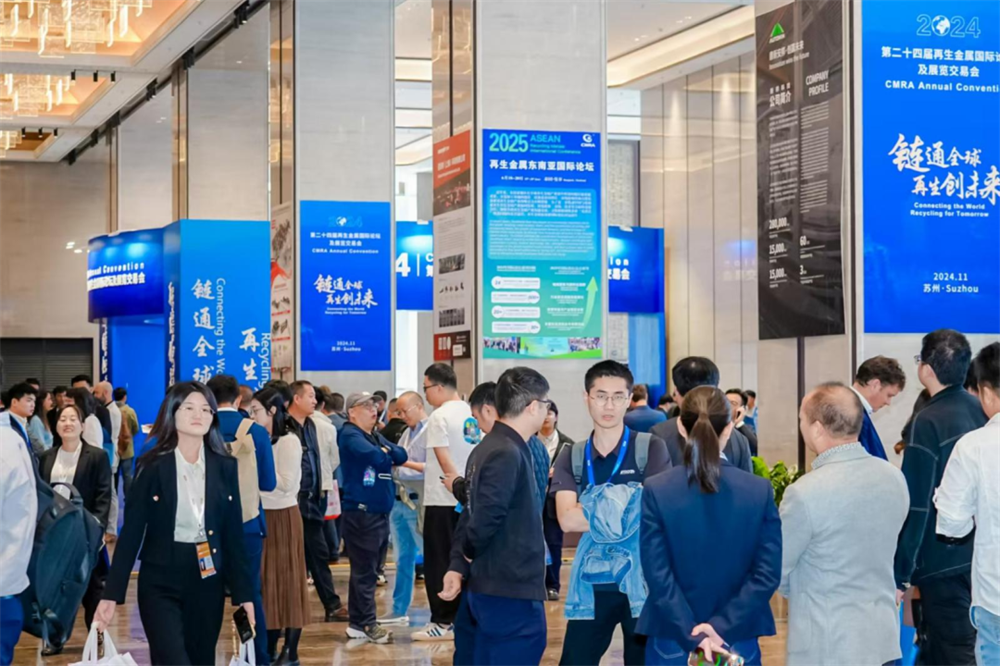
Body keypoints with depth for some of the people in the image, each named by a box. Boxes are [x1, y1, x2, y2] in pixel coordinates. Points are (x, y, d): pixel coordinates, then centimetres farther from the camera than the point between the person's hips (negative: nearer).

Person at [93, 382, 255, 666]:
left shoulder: (225, 466, 4)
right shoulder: (153, 466, -5)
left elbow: (233, 533, 6)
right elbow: (131, 532, -5)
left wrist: (243, 592, 3)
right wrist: (111, 594, -10)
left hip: (208, 582, 3)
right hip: (160, 583, -3)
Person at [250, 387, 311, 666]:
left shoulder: (289, 441, -9)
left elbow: (284, 483, -16)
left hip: (283, 517, -7)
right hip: (262, 515, 7)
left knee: (288, 581, -1)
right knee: (267, 582, 9)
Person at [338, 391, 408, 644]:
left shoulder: (377, 436, 18)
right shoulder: (350, 435, -9)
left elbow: (401, 456, 10)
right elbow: (377, 457, -22)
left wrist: (387, 451, -6)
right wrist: (385, 453, -2)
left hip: (380, 511, 9)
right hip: (361, 511, -9)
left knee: (367, 570, 12)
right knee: (365, 570, -6)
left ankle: (358, 622, 17)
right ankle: (367, 624, -4)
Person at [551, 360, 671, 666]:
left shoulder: (651, 448, -1)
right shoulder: (572, 456, 6)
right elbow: (566, 519, -8)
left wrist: (595, 509, -11)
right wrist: (627, 510, -13)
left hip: (642, 581, -2)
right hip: (591, 585, 2)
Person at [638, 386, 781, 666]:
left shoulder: (657, 491, -8)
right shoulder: (760, 491, -4)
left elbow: (658, 576, -12)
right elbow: (768, 574, -9)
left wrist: (692, 636, -13)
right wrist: (721, 626, -11)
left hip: (672, 643, -1)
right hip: (739, 643, 1)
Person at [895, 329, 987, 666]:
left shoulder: (929, 421, -18)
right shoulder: (982, 412, 5)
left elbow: (916, 505, -19)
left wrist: (900, 574, -15)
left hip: (943, 560, -7)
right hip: (982, 556, 7)